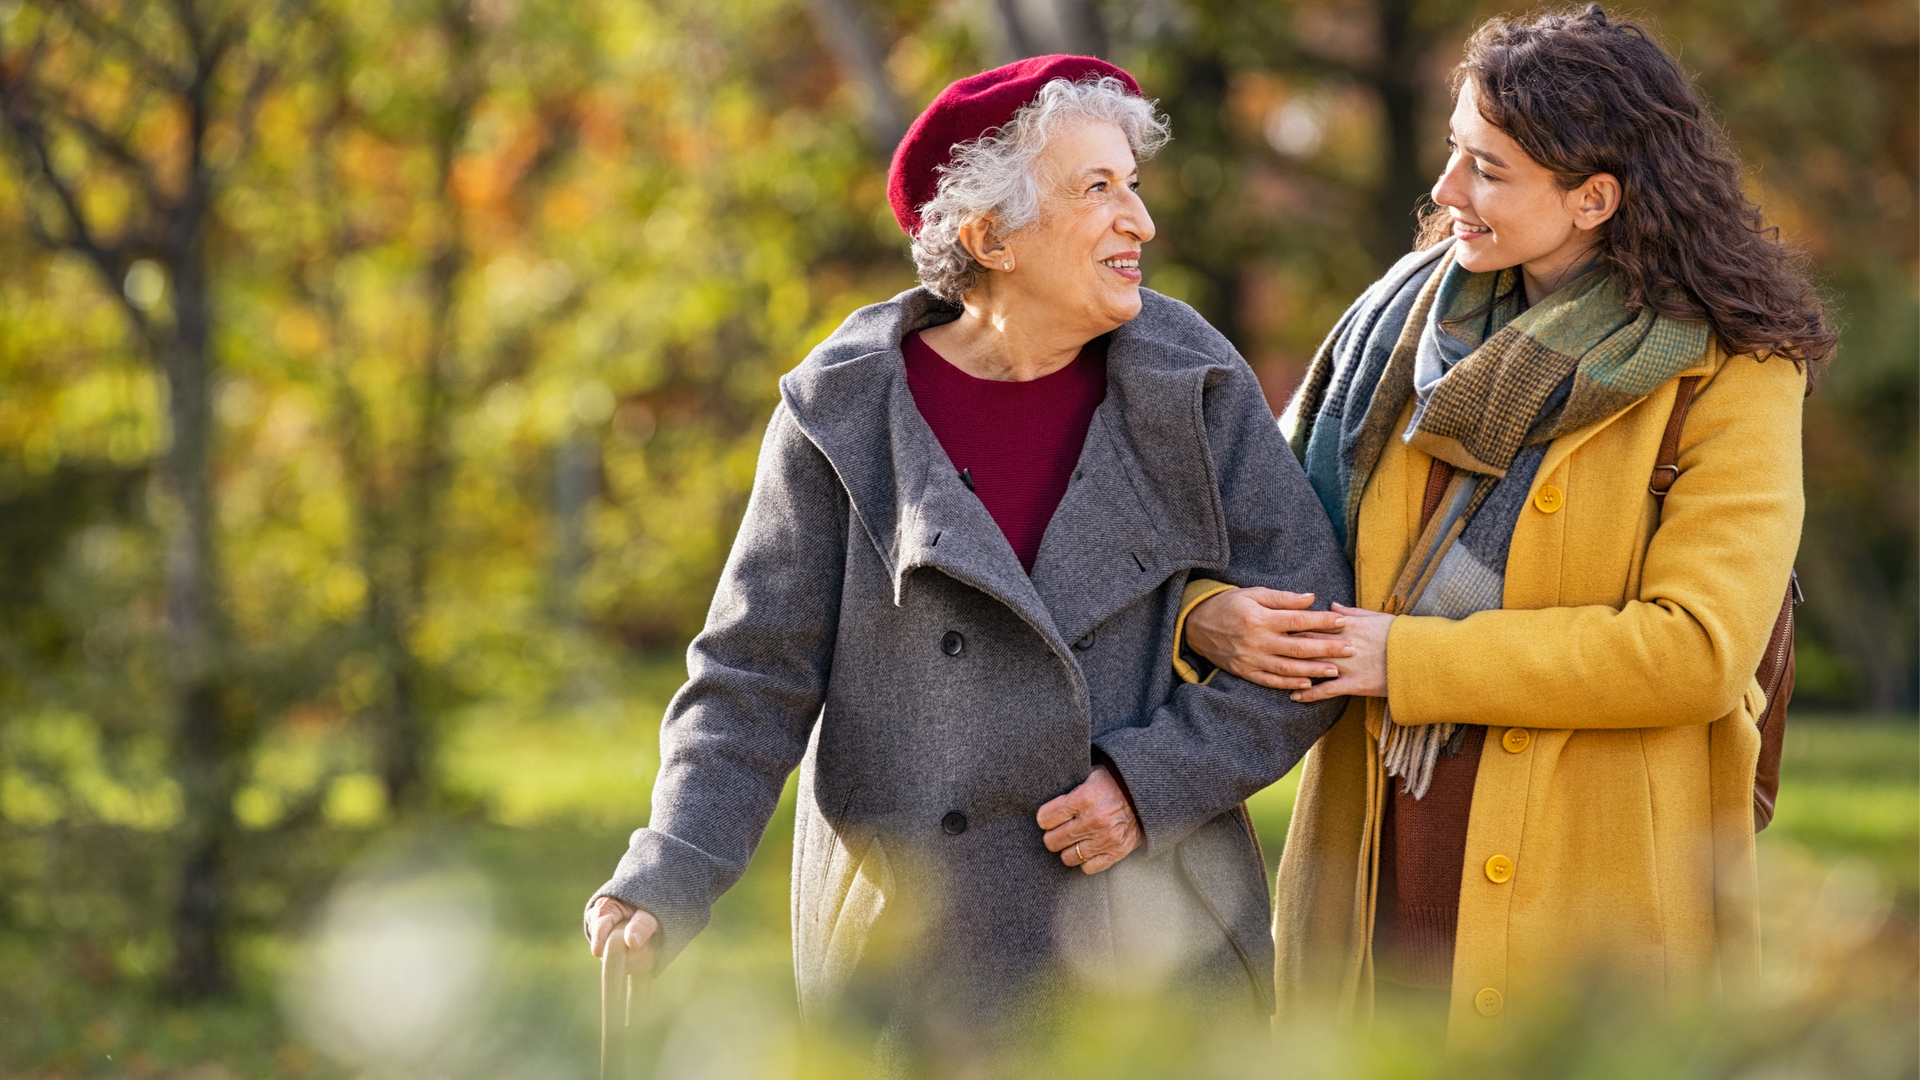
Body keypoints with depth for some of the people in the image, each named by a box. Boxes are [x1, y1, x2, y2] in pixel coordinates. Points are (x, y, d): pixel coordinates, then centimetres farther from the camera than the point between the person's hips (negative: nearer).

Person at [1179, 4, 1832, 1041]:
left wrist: (1412, 659, -16)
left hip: (1594, 876, -4)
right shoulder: (1414, 312, 9)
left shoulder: (1727, 374, -7)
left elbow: (1697, 650, -17)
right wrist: (1210, 611, -9)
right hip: (1377, 867, 4)